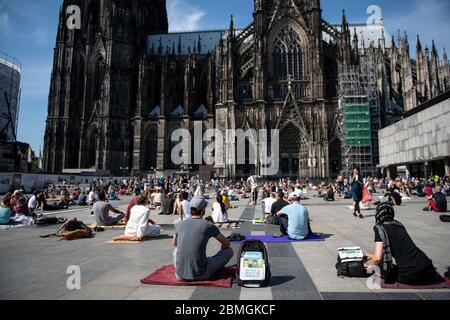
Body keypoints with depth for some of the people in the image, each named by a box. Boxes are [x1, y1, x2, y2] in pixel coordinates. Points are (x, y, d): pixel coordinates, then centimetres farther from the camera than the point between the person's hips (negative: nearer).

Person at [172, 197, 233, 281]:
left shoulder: (180, 224, 4)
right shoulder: (209, 225, -6)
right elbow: (227, 243, 9)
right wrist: (222, 248, 31)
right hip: (200, 275, -4)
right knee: (229, 250, 11)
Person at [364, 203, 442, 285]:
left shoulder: (380, 228, -7)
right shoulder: (398, 225, 15)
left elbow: (378, 258, -10)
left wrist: (368, 264, 11)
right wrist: (373, 255, 36)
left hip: (410, 274, -6)